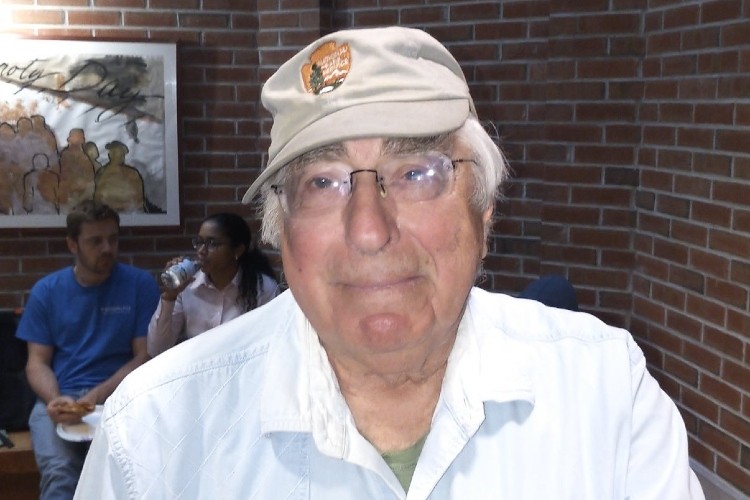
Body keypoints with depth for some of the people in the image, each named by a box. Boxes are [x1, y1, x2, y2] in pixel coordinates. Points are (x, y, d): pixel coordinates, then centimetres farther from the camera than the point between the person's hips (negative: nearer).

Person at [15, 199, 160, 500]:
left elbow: (145, 356, 1)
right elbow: (37, 362, 8)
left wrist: (95, 397, -12)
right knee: (58, 473, -29)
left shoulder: (140, 284, 3)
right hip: (60, 397, 1)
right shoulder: (46, 291, 9)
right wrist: (55, 399, -14)